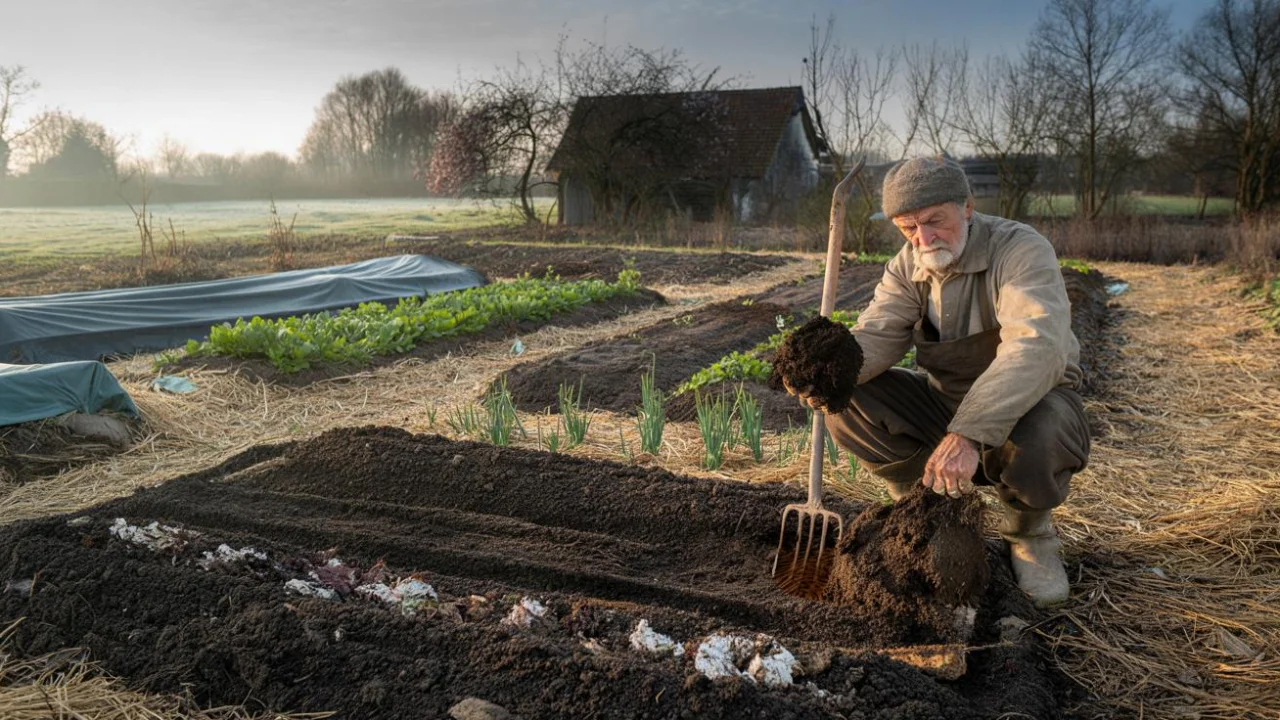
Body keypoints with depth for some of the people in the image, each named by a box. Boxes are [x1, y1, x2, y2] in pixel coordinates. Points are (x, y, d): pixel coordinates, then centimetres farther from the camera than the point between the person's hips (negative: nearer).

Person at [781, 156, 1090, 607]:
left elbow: (1036, 350, -37)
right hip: (945, 401, 4)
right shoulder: (907, 267, -3)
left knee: (1032, 446, -40)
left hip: (1033, 400, -4)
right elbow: (876, 336, -18)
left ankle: (1029, 532, -3)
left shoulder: (1022, 250, -21)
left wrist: (968, 434, -49)